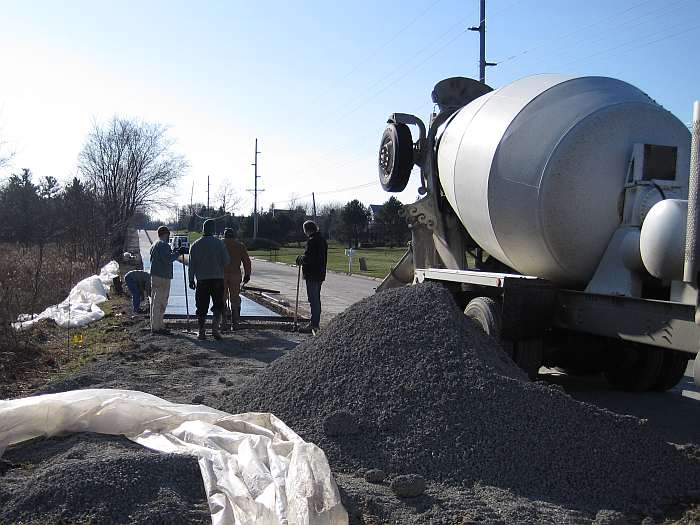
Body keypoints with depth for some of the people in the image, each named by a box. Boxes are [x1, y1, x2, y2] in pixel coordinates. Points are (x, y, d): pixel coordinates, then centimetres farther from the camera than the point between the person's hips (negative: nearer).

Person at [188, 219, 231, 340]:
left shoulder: (195, 245, 3)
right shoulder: (219, 243, -4)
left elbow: (192, 264, 4)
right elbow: (227, 261, -6)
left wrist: (191, 280, 10)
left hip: (201, 280, 2)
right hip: (217, 279, -2)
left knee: (201, 307, 7)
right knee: (218, 305, 8)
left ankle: (201, 332, 8)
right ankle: (215, 327, -8)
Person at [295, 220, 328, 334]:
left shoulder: (312, 241, -18)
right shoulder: (322, 240, 13)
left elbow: (308, 258, -23)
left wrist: (300, 259, -3)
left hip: (312, 275, -10)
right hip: (320, 274, 10)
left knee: (313, 299, -5)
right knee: (317, 299, 16)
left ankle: (314, 324, -2)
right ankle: (316, 323, 24)